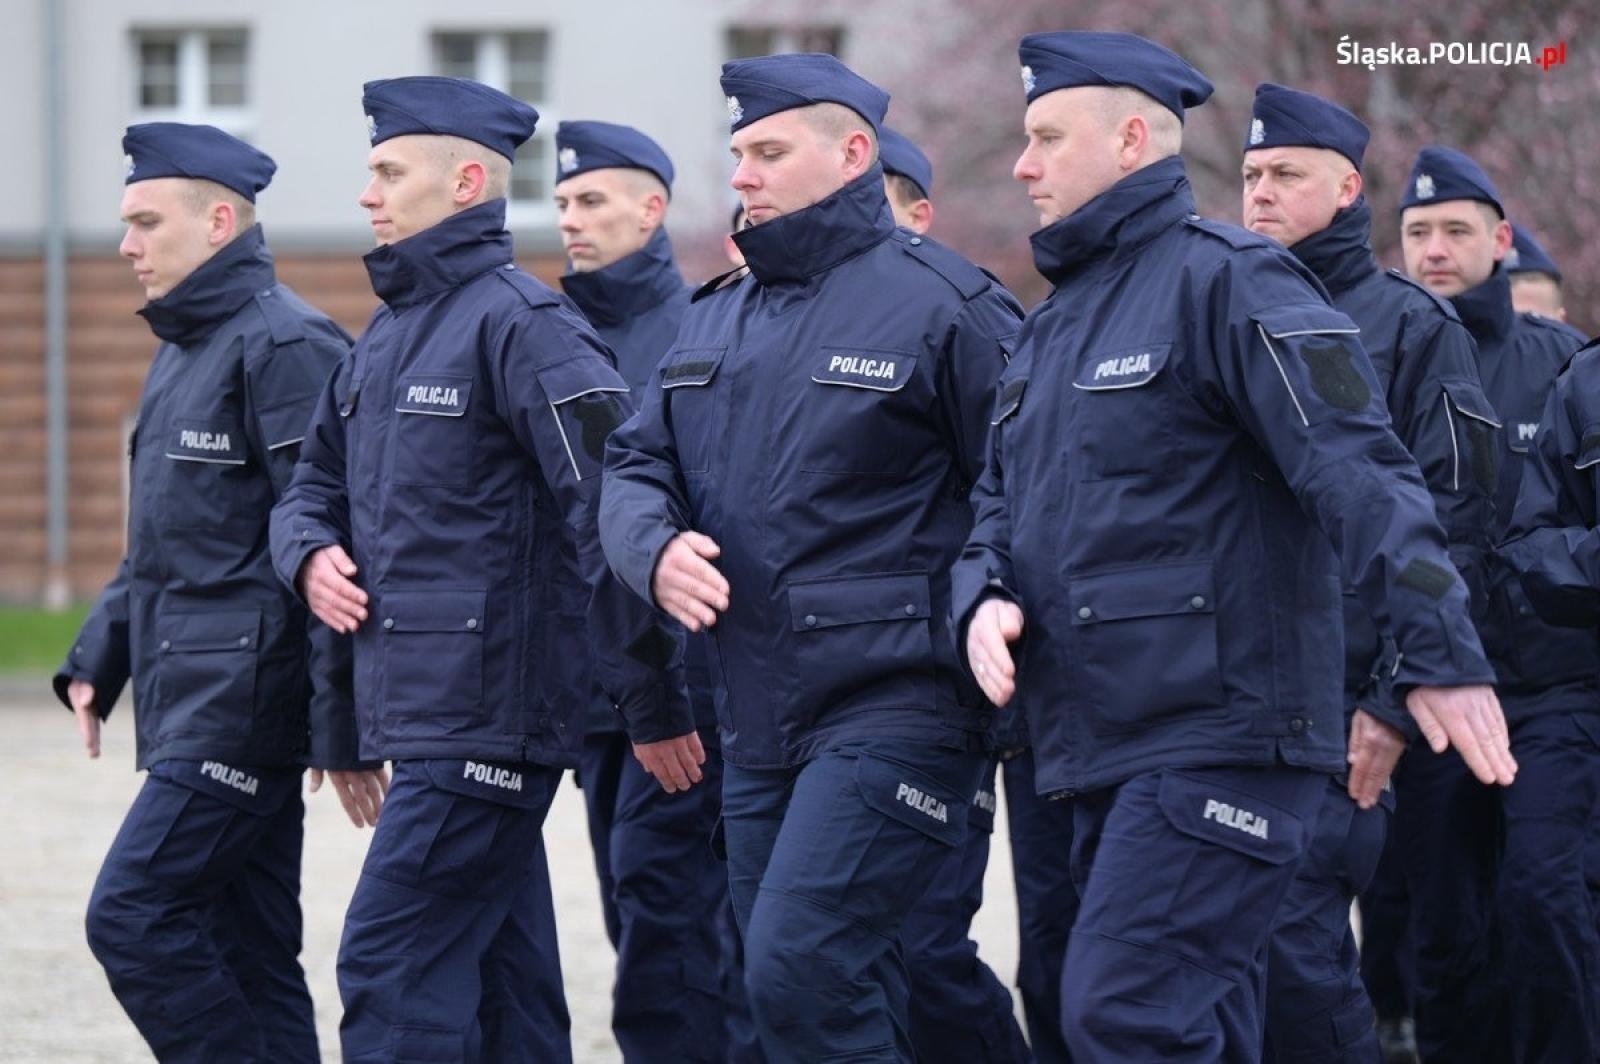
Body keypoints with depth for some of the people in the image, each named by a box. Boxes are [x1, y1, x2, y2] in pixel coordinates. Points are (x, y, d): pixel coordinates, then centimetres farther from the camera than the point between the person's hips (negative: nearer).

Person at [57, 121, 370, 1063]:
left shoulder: (285, 347, -13)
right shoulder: (182, 350, 17)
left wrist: (342, 733, -20)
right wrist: (96, 660, 16)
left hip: (246, 699, -10)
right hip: (192, 702, 10)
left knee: (133, 915, -14)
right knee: (246, 952, 9)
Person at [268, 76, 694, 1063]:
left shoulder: (521, 324, -13)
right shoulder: (387, 334, 16)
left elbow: (614, 517, -17)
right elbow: (317, 481, 26)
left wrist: (656, 707, -16)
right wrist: (312, 555, 2)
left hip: (489, 712, -9)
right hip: (422, 713, 9)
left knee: (392, 972, -12)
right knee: (502, 982, 11)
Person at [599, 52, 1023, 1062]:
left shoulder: (943, 304, -7)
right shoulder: (718, 317, 17)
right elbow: (636, 466, 15)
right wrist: (657, 551, -6)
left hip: (892, 706, -8)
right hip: (757, 721, 8)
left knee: (800, 969, -19)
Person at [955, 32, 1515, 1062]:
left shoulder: (1226, 280, -9)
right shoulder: (1056, 321, 20)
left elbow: (1361, 473, -17)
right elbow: (1003, 503, 23)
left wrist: (1442, 658, -26)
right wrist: (986, 598, -1)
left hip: (1221, 736, -9)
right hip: (1102, 747, 9)